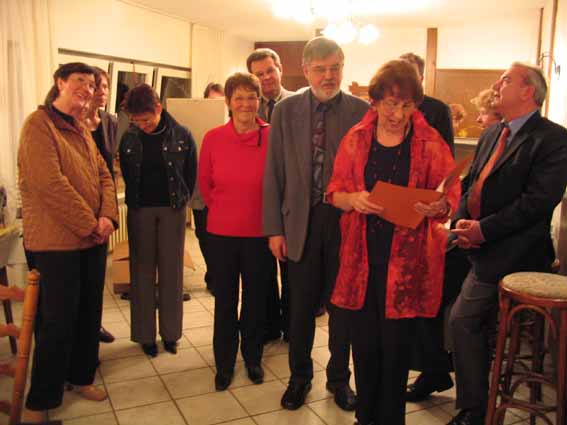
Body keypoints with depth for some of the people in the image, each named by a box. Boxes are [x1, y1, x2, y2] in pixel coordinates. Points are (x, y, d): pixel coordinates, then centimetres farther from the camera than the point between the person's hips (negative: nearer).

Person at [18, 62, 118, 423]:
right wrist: (90, 224, -17)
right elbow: (50, 183, -20)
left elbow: (104, 176, 11)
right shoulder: (39, 124, -10)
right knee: (58, 321, -1)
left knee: (89, 313, 15)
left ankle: (81, 376, 33)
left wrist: (107, 217, -7)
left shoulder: (82, 129, 15)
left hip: (93, 239, 8)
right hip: (58, 240, -8)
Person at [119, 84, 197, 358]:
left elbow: (192, 172, 4)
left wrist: (181, 201, 4)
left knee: (171, 272, 6)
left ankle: (170, 332, 19)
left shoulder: (181, 136, -5)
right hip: (140, 210, 1)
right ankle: (145, 334, 17)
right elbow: (126, 173, 11)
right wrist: (135, 201, 7)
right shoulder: (129, 138, -1)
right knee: (142, 272, 6)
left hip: (172, 210, -1)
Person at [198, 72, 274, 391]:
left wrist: (270, 215, 5)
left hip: (259, 233, -1)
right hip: (222, 233, 1)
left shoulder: (272, 136, -9)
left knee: (256, 300, 14)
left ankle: (253, 358, 35)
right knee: (225, 301, 12)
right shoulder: (213, 138, -5)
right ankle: (224, 364, 30)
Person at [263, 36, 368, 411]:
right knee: (301, 306, 11)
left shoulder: (363, 111, -2)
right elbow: (274, 173, 2)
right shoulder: (285, 110, 2)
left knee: (342, 304, 12)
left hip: (347, 219, 0)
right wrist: (274, 228, -1)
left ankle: (339, 378, 33)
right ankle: (300, 376, 33)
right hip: (300, 221, 1)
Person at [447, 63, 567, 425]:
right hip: (476, 245, 8)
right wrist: (462, 221, -3)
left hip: (509, 252, -8)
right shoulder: (492, 134, 15)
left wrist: (484, 229, -20)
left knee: (464, 322, -7)